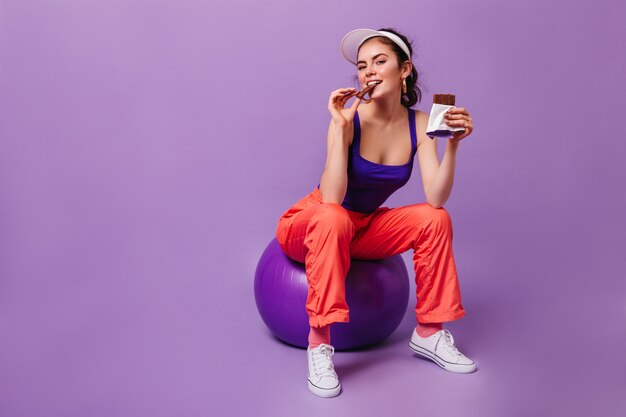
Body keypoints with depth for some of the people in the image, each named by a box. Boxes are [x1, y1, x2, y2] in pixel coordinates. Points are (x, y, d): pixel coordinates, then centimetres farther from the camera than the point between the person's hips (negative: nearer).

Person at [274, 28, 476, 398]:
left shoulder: (419, 123, -9)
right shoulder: (350, 118, -22)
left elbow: (436, 198, -19)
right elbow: (331, 199, -33)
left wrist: (452, 144, -29)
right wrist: (342, 128, -35)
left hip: (363, 227, 4)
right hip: (309, 226, -4)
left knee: (434, 219, -17)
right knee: (333, 218, -38)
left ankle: (429, 332, -3)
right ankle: (319, 342, -28)